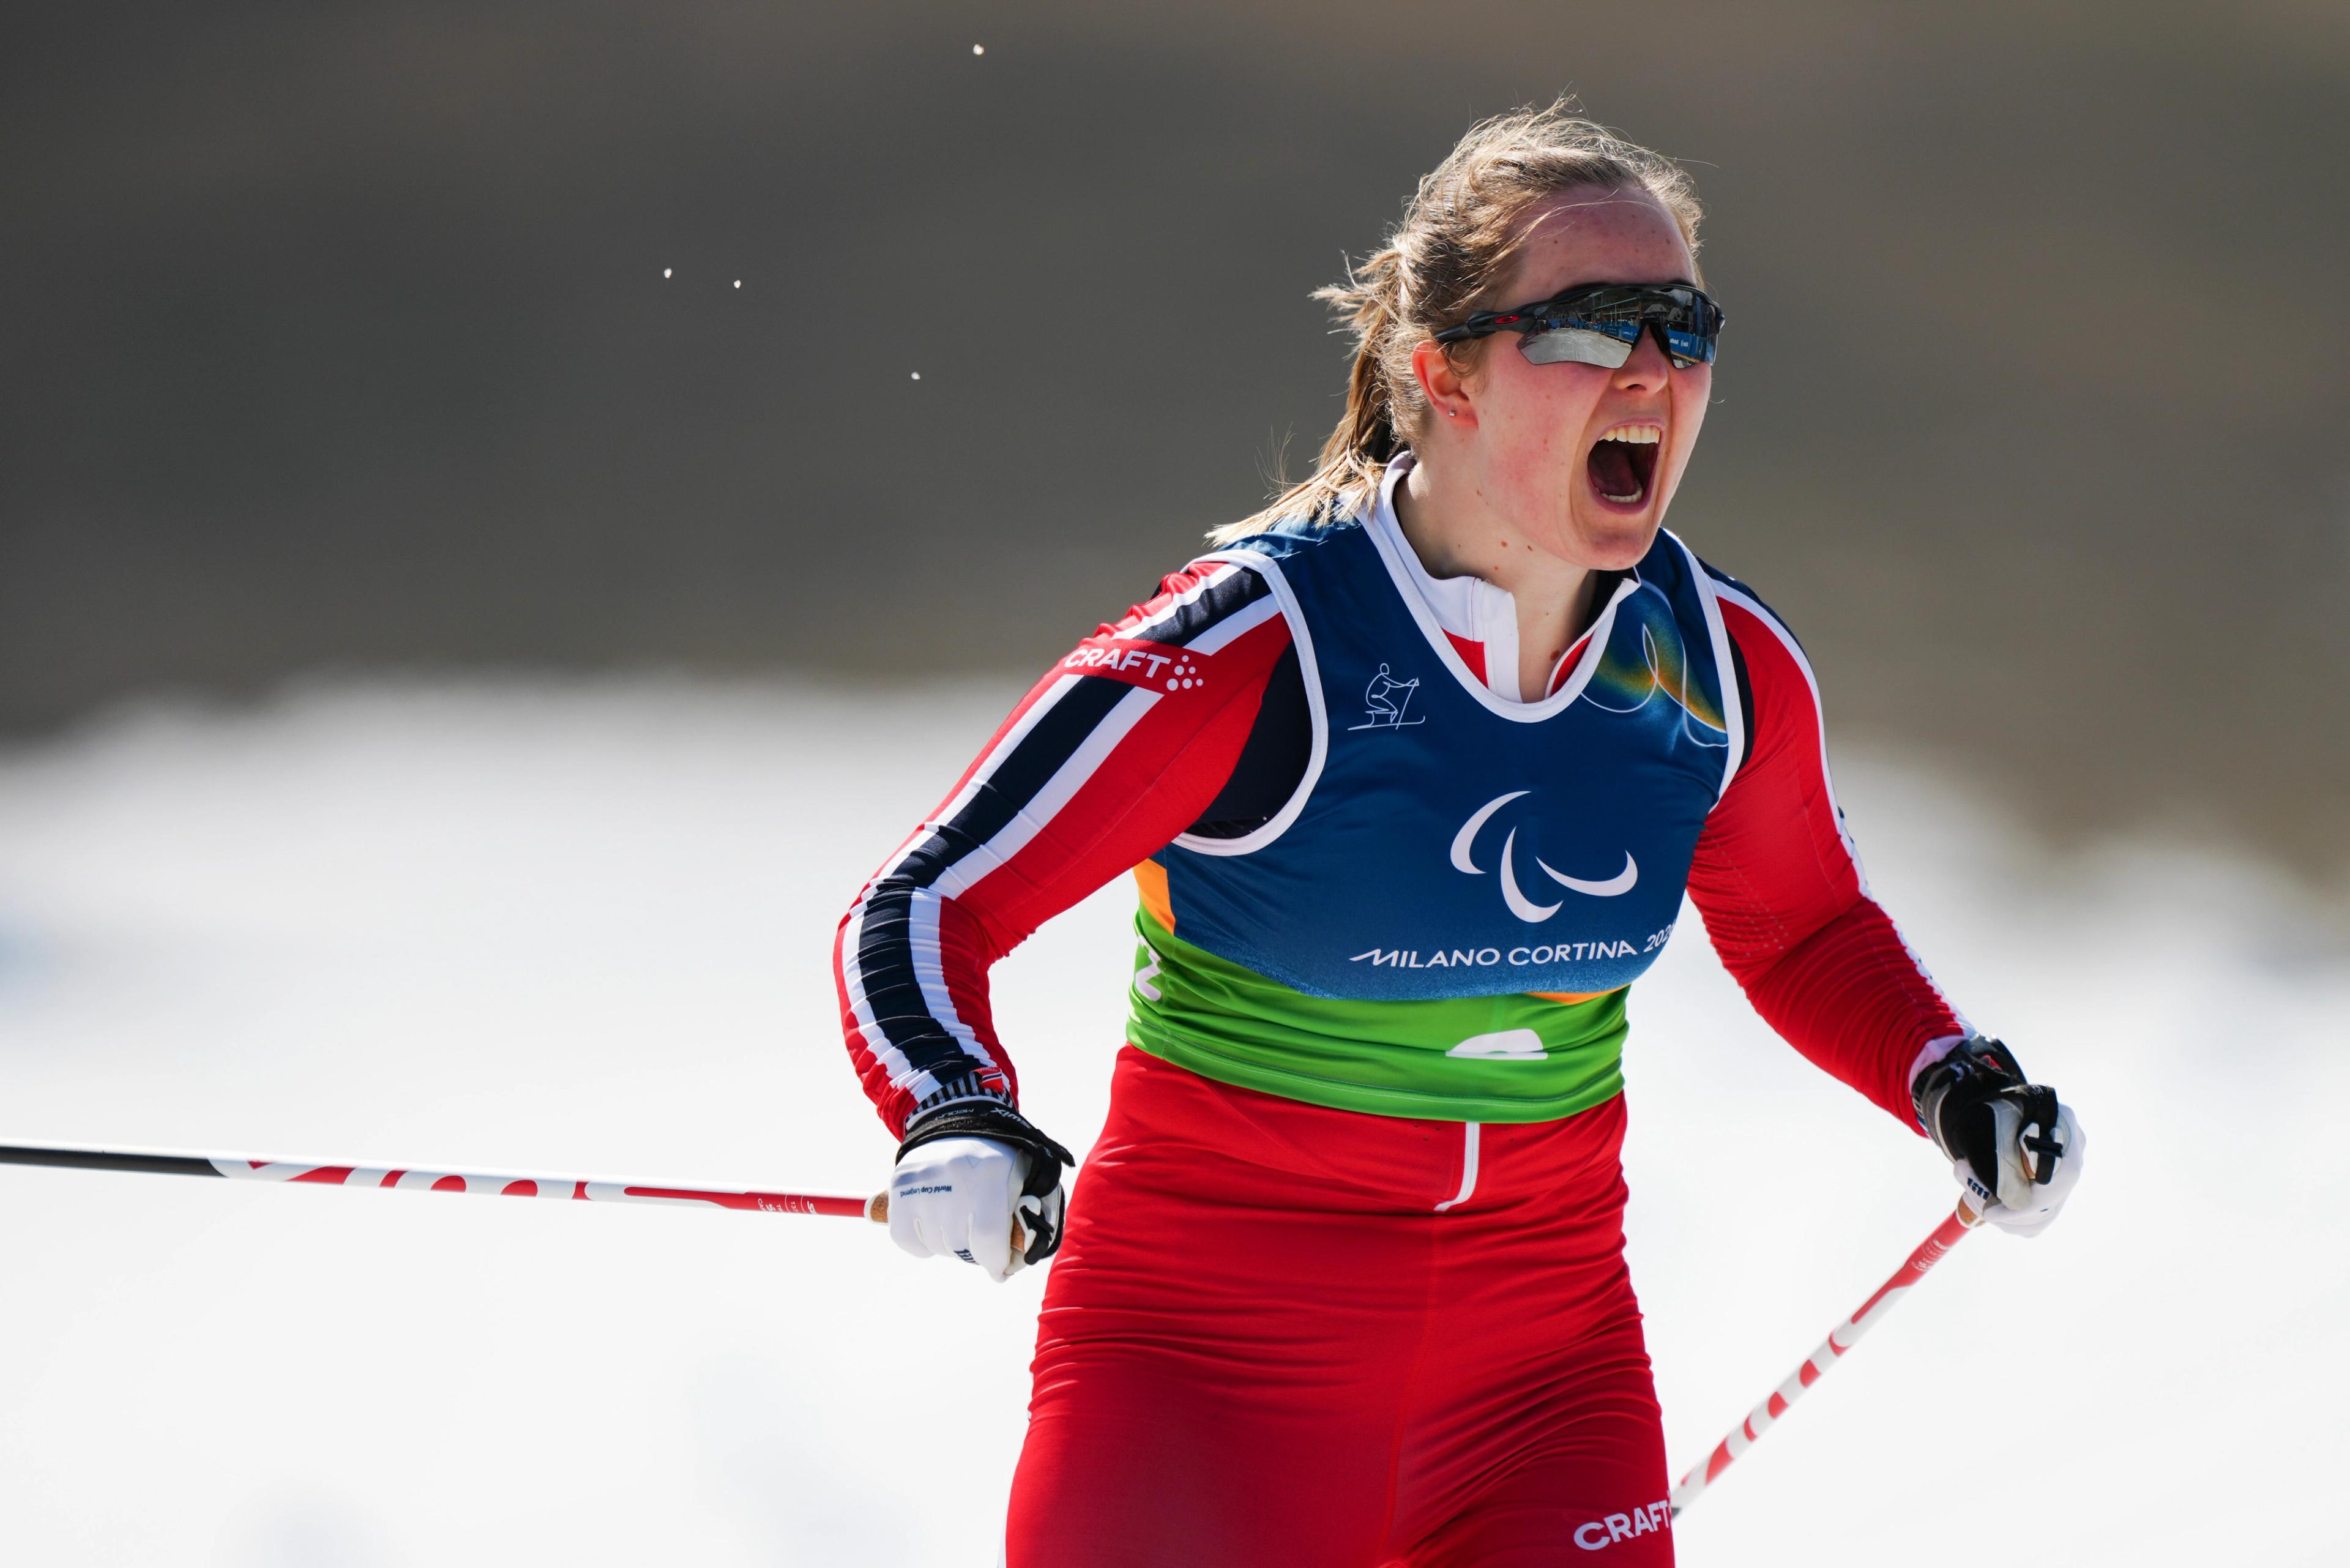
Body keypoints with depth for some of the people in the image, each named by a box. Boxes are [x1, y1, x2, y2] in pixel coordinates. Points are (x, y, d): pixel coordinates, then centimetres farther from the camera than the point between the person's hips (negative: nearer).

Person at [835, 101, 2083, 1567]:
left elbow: (1808, 931, 18)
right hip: (1212, 1325, -4)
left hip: (1543, 1346, 4)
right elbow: (924, 909, -15)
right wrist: (957, 1118, -35)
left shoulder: (1724, 666, -2)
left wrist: (1958, 1087, 0)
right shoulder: (1250, 648, -18)